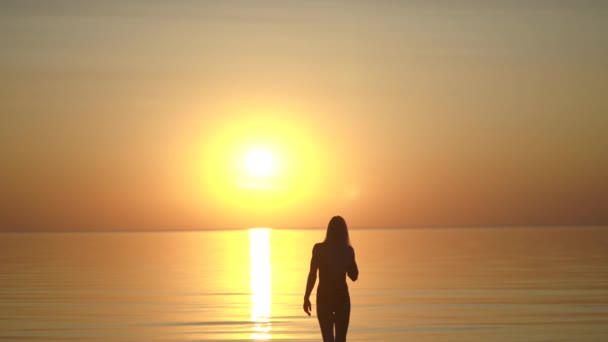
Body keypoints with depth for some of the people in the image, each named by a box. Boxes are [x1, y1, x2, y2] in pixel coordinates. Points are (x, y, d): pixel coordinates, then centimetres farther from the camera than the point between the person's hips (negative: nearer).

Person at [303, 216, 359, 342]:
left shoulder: (319, 249, -8)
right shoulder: (348, 250, -2)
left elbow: (312, 275, -10)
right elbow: (354, 276, 7)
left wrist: (306, 298, -3)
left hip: (324, 297, -2)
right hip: (342, 297, 2)